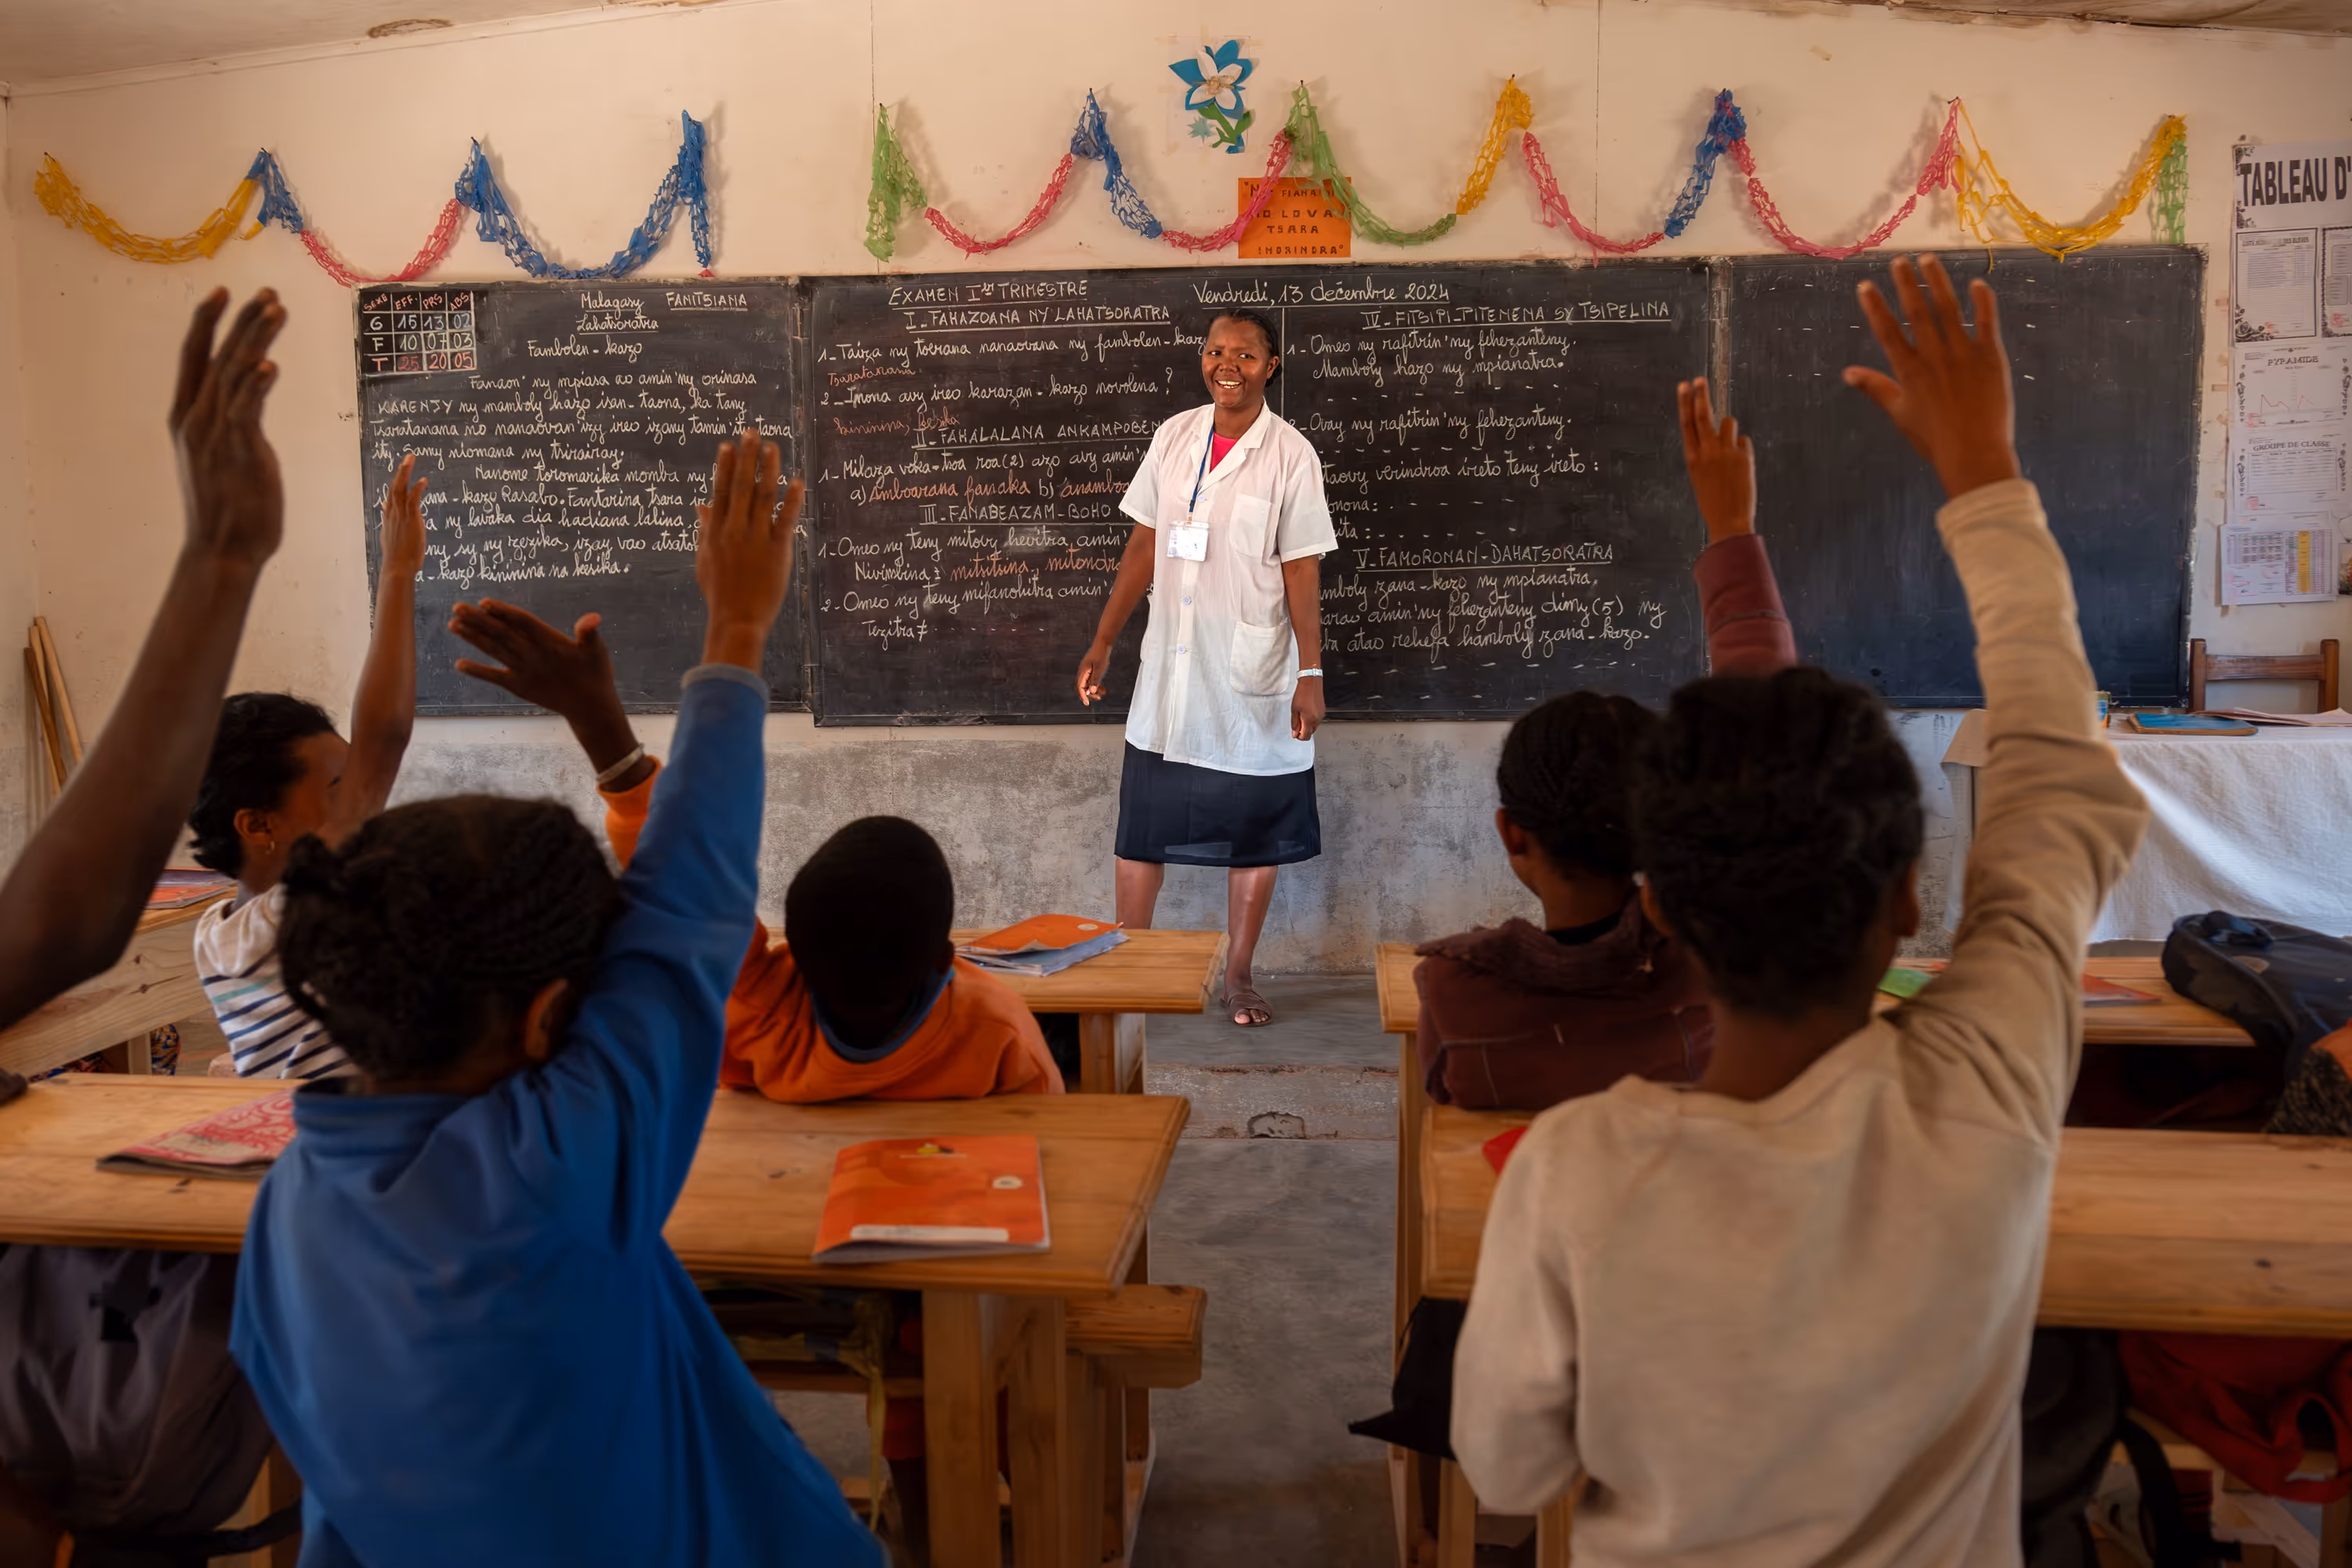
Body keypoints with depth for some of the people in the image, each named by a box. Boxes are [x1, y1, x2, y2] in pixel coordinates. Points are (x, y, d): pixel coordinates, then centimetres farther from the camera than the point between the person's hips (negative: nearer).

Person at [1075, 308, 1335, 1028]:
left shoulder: (1290, 454, -8)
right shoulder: (1174, 436, 3)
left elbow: (1302, 571, -8)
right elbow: (1144, 545, 8)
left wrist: (1311, 674, -11)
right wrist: (1102, 643, 7)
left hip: (1252, 676, -3)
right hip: (1169, 669, 4)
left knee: (1254, 831, 7)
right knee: (1142, 823, 8)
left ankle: (1239, 978, 21)